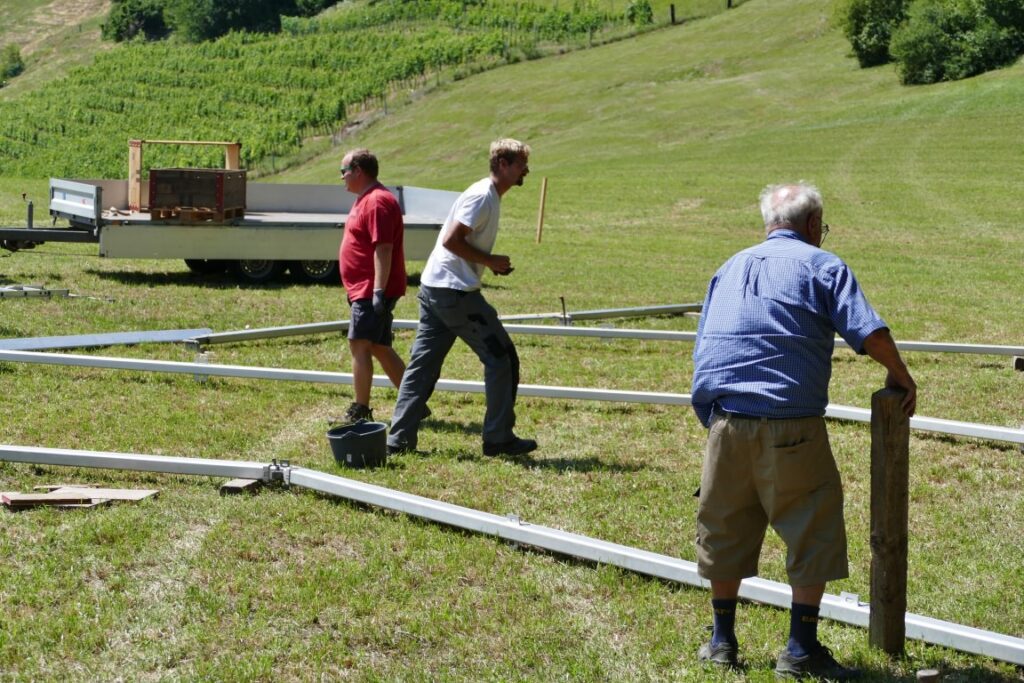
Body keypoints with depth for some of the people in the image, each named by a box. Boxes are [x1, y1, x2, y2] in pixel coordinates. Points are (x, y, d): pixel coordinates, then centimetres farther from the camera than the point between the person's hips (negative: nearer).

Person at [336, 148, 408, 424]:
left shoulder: (377, 201, -17)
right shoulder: (367, 199, 17)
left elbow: (383, 249, -24)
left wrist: (378, 291, -27)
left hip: (372, 290, -11)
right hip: (367, 290, 11)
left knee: (359, 345, -10)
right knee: (380, 348, 14)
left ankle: (360, 411, -7)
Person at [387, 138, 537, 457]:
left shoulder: (488, 196, 18)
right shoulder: (483, 197, -14)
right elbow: (451, 240, -21)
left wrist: (491, 263, 10)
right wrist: (490, 261, -14)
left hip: (433, 289, 10)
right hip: (455, 291, -10)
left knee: (422, 365, 9)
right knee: (502, 359, -1)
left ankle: (399, 438, 10)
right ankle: (499, 439, 5)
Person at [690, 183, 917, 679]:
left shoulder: (730, 267, 22)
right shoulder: (823, 265, 6)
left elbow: (703, 348, 22)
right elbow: (870, 333, -6)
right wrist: (900, 376, 10)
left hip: (724, 419, 5)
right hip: (790, 421, -5)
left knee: (724, 526, 15)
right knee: (813, 529, 4)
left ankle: (722, 640, 25)